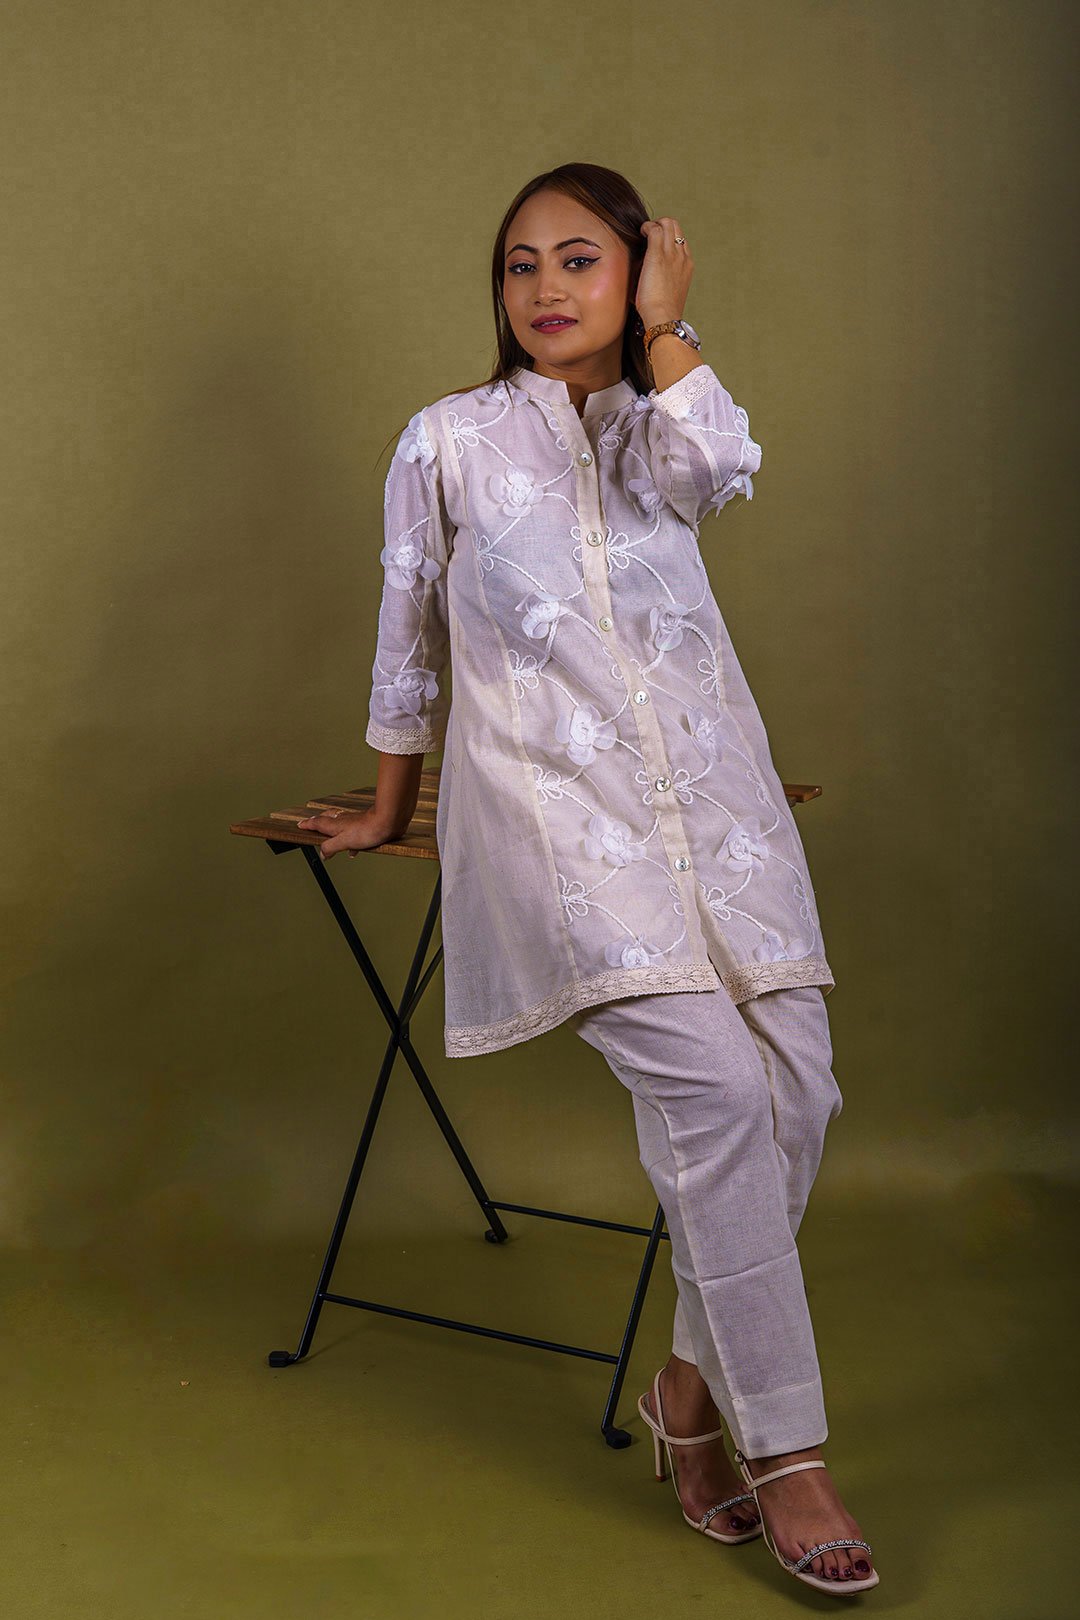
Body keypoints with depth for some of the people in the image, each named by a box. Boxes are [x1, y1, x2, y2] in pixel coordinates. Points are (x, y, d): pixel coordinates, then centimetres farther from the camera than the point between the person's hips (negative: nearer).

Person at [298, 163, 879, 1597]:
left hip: (712, 796, 4)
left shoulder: (665, 428, 17)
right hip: (553, 808, -3)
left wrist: (665, 330, 1)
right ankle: (786, 1451, -12)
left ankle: (693, 1383, 13)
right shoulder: (448, 442, 11)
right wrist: (388, 813, 25)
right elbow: (408, 643, 19)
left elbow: (713, 468, -11)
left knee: (796, 1085, -9)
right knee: (710, 1081, -21)